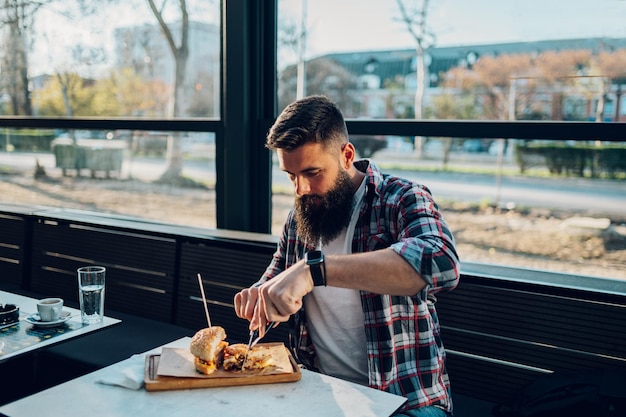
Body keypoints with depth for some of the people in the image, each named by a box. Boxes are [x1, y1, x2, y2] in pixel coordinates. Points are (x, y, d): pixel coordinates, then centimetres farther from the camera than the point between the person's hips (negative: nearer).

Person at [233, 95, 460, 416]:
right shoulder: (299, 217, 7)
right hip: (318, 390, 5)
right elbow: (273, 278, 20)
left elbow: (441, 263, -33)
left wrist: (315, 269, -40)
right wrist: (259, 298, -6)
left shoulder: (401, 199, -11)